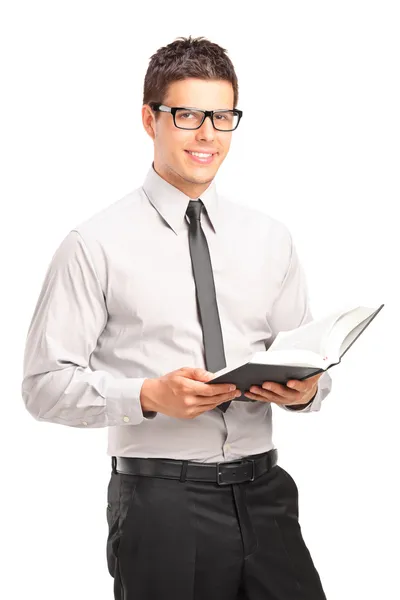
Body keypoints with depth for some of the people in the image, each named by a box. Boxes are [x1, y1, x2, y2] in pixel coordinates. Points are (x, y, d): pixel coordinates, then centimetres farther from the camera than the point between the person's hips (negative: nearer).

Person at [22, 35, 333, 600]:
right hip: (160, 498, -4)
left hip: (263, 491, 4)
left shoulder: (270, 238, 11)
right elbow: (45, 383, -7)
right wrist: (148, 396, -21)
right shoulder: (96, 245, -5)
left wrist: (307, 388, -6)